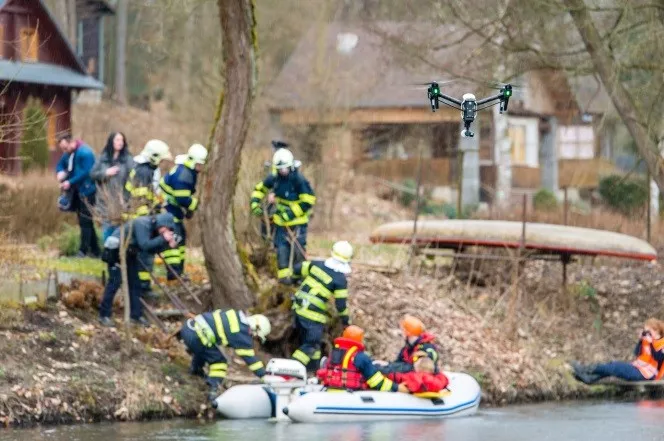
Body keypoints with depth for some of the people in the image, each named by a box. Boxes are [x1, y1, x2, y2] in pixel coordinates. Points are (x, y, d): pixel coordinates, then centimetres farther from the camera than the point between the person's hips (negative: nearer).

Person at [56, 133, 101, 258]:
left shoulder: (85, 152, -17)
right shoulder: (68, 154, 9)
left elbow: (86, 172, -22)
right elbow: (60, 164, 22)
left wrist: (70, 182, -21)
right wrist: (60, 172, -2)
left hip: (86, 191, -9)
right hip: (76, 192, 9)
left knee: (85, 221, -9)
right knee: (86, 221, 12)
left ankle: (83, 251, -8)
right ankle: (95, 250, 19)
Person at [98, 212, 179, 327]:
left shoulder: (153, 228, 2)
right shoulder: (143, 224, -25)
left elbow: (152, 250, 2)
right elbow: (144, 245, -35)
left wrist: (168, 245, -13)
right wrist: (163, 239, -31)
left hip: (129, 253, 10)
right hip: (115, 250, -10)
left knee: (134, 283, 7)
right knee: (115, 282, -11)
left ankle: (136, 316, 11)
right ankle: (104, 315, -5)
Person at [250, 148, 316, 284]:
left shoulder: (300, 181, -18)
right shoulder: (274, 179, -2)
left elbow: (308, 201, -19)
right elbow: (259, 189, 14)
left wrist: (291, 213, -22)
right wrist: (255, 204, -2)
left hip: (297, 222, -4)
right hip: (280, 221, 4)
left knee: (298, 249, -1)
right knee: (281, 248, -2)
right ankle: (284, 275, 3)